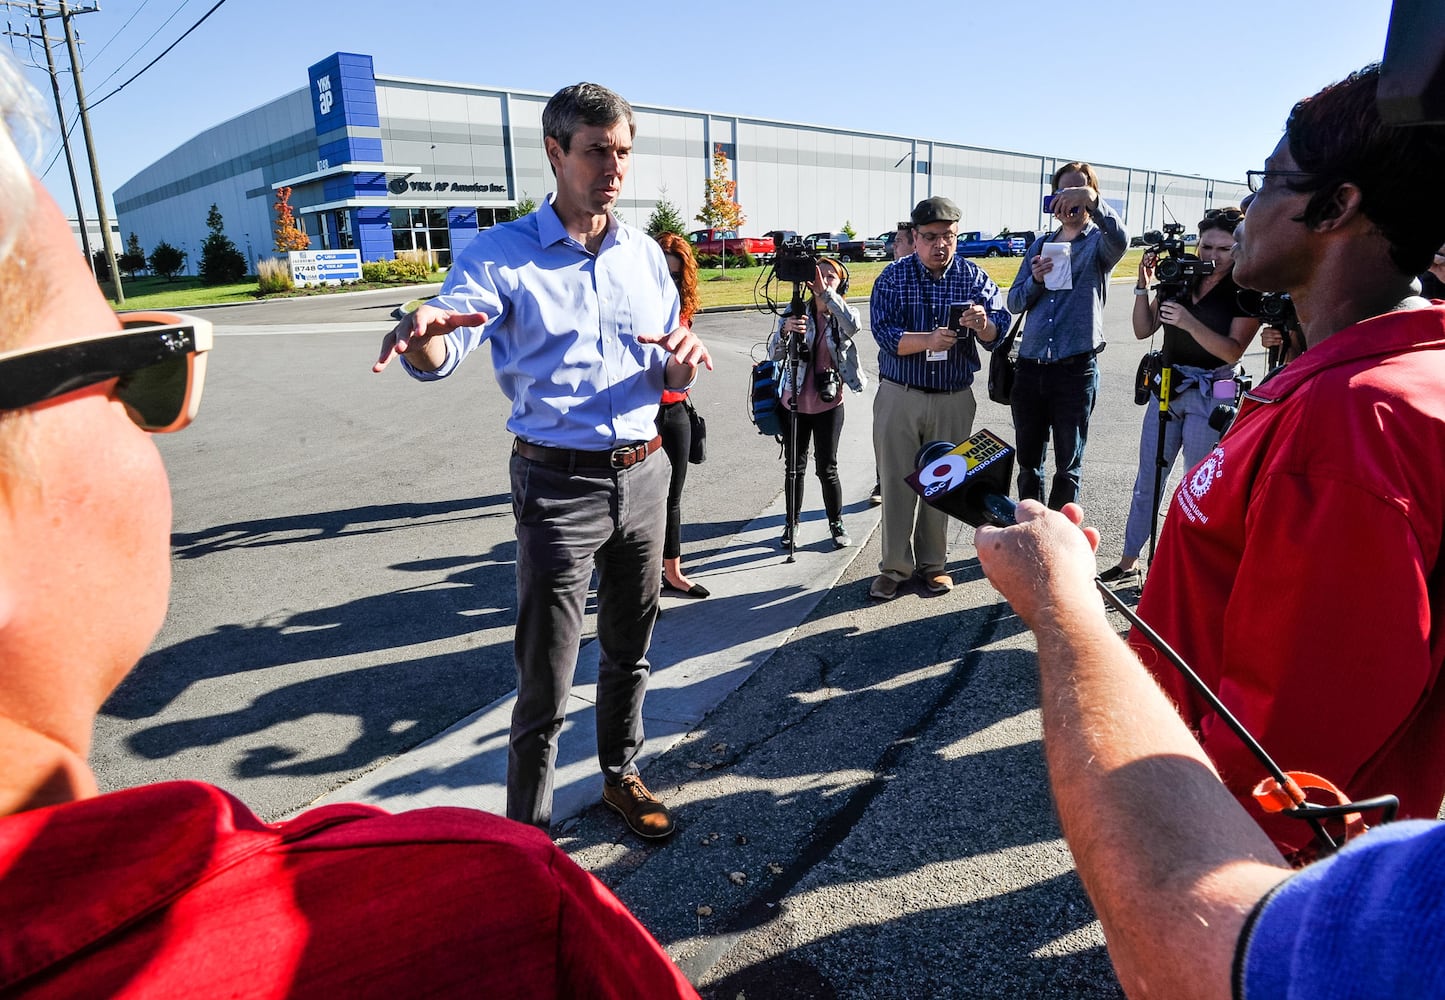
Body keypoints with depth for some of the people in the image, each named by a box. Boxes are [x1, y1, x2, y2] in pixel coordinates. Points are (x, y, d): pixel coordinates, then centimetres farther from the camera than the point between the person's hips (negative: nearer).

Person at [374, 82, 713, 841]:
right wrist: (422, 334, -45)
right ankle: (527, 831, 18)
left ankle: (620, 776, 40)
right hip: (559, 484, -4)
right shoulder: (501, 255, -5)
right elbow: (440, 356, -21)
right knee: (545, 681, -1)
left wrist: (683, 359, -13)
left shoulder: (645, 255, 9)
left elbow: (670, 380, 11)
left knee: (630, 650, 18)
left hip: (644, 473, 5)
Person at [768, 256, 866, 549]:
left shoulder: (843, 315, 0)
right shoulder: (797, 313, -1)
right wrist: (784, 330, -33)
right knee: (794, 467, 10)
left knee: (827, 468, 3)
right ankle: (792, 524, 24)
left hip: (829, 406, -1)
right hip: (794, 404, 1)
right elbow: (774, 354, -12)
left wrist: (826, 292, -34)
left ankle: (836, 524, 21)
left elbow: (853, 325, -27)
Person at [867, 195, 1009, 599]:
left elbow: (999, 330, -10)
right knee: (897, 483, 4)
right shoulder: (893, 276, -3)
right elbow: (884, 333, -15)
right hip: (899, 396, -1)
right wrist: (927, 340, -32)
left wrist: (982, 324, -33)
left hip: (954, 400, 2)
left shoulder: (974, 276, 0)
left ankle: (932, 562, 26)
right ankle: (894, 567, 17)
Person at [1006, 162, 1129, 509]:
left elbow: (1120, 239, -24)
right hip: (1030, 367, 4)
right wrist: (1036, 280, -10)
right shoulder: (1039, 245, 13)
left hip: (1076, 370, -4)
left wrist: (1093, 200, -39)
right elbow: (1014, 303, 9)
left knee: (1068, 465, 6)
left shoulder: (1099, 243, 2)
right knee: (1027, 461, 14)